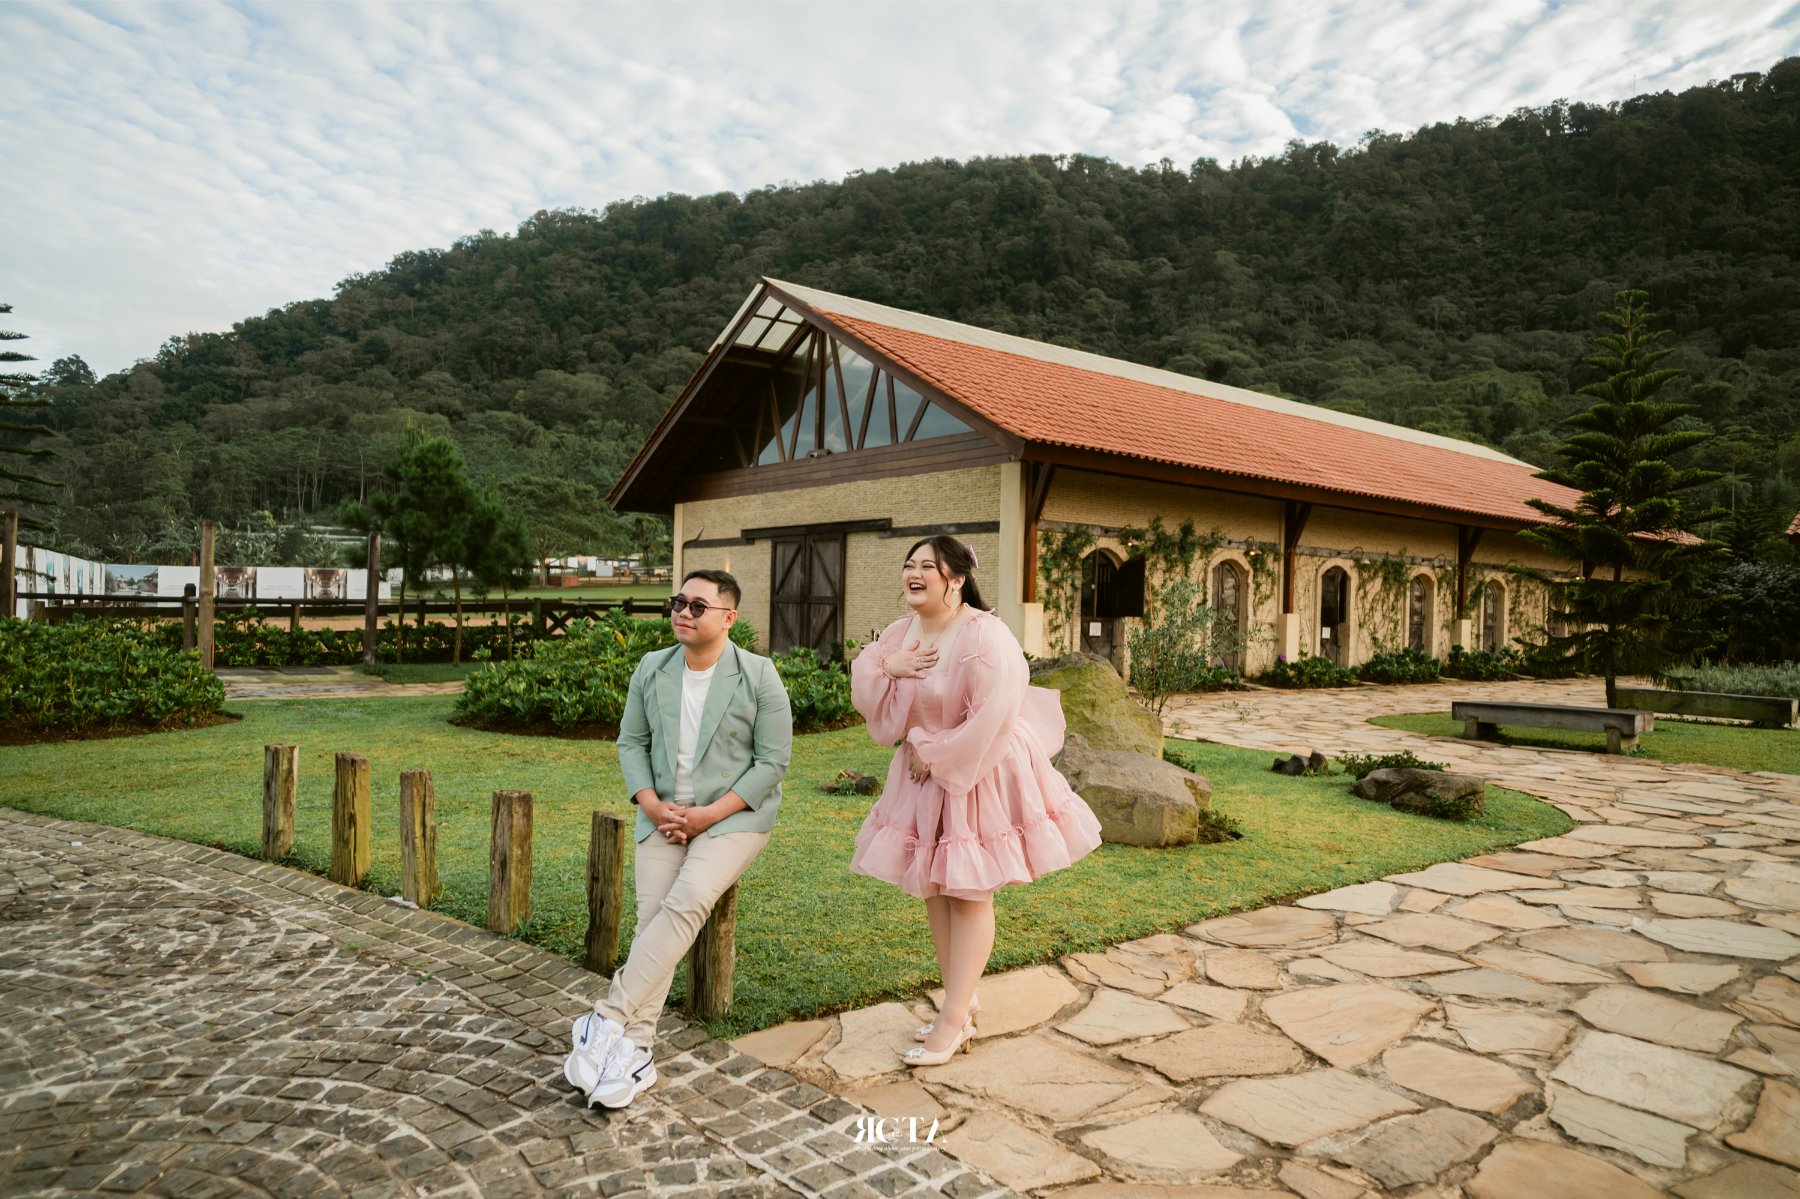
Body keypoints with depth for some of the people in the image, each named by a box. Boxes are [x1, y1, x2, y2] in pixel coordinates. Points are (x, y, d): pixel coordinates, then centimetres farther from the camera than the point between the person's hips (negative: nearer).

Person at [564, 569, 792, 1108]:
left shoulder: (759, 675, -9)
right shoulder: (652, 669, 4)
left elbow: (773, 761, -10)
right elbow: (631, 741, 10)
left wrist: (709, 814, -16)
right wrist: (651, 804, -7)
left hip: (734, 815, -4)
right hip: (662, 814, 4)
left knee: (686, 903, -25)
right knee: (651, 917, -12)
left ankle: (608, 1020, -18)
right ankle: (635, 1053, -9)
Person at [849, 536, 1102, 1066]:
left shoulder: (984, 635, -22)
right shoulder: (900, 631, 2)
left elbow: (992, 716, -27)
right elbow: (863, 688, 6)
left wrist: (936, 755, -18)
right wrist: (886, 668, -15)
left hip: (980, 773, -8)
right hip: (925, 772, 8)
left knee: (968, 892, 1)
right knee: (934, 888, 13)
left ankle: (953, 1020, 10)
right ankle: (964, 1001, 28)